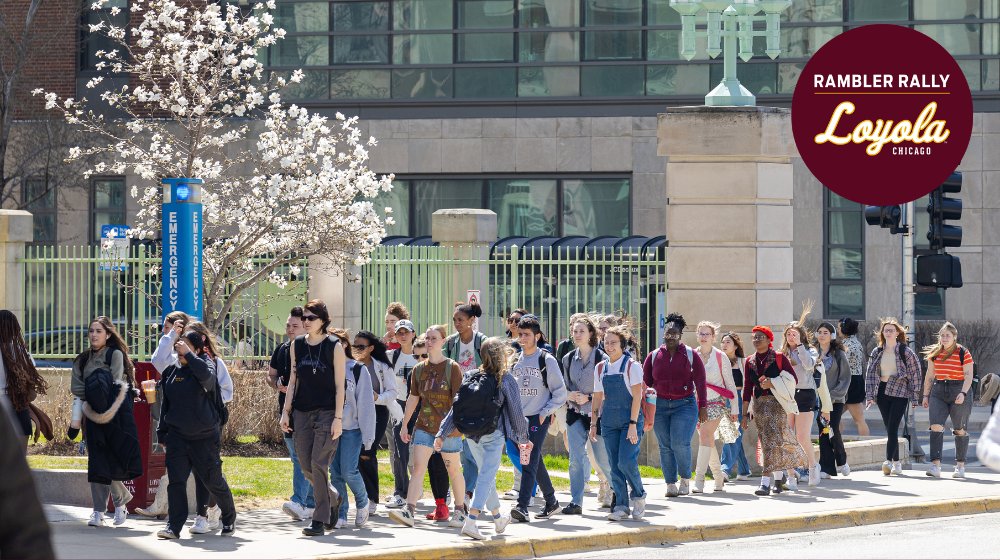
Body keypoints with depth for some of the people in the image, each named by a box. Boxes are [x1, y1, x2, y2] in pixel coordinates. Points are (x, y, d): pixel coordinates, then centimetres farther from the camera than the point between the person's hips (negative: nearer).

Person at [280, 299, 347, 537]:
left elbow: (339, 385, -6)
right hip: (302, 412, 5)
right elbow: (293, 380, 15)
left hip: (327, 412, -5)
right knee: (306, 467, 5)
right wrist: (286, 411, 9)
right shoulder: (297, 345, 9)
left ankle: (320, 519, -7)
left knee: (318, 464, -12)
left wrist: (338, 417, -11)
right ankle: (334, 498, 31)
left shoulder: (334, 346, -4)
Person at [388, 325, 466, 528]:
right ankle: (409, 511, -20)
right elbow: (413, 398, 17)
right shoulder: (419, 369, 9)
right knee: (418, 467, -10)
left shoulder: (452, 368, -6)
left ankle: (460, 510, 24)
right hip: (424, 426, 4)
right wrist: (405, 424, 17)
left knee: (453, 470, 8)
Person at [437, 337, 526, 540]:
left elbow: (456, 408, 1)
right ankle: (471, 521, -21)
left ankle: (498, 518, 36)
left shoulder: (471, 379, 5)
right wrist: (523, 437, 9)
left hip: (471, 435, 5)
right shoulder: (506, 380, -7)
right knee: (486, 477, -6)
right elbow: (516, 412, -4)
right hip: (493, 434, -5)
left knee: (487, 476, 20)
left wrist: (442, 434, 2)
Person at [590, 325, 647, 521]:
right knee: (614, 466, 2)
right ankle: (622, 507, 7)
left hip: (629, 420, -5)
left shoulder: (632, 366, -6)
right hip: (609, 422, 5)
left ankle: (638, 496, 9)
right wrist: (594, 423, 10)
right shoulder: (600, 368, 9)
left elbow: (637, 396, -10)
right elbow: (598, 398, 15)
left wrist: (633, 424, -17)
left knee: (626, 462, -15)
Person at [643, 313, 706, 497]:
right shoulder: (654, 356, 7)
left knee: (680, 443, -15)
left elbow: (700, 382, 3)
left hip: (685, 405, -3)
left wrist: (703, 407, -1)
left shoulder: (689, 355, 2)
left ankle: (686, 480, 6)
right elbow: (645, 382, 10)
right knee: (665, 446, 2)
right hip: (661, 406, 3)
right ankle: (671, 484, 10)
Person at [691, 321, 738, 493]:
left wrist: (734, 409, -1)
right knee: (708, 441, 9)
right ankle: (719, 478, 26)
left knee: (705, 436, -19)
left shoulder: (720, 357, -4)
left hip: (716, 402, -4)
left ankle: (699, 480, -24)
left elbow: (730, 384, 0)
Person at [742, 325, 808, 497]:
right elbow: (747, 388, 11)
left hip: (776, 403, -5)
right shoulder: (750, 362, 11)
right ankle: (779, 479, 23)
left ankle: (765, 482, -20)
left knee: (773, 440, -13)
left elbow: (792, 379, -5)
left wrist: (772, 383, -15)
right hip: (758, 404, 5)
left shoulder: (779, 358, -1)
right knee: (766, 442, 8)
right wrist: (745, 413, 8)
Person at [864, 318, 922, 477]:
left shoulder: (905, 352, -3)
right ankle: (897, 463, 13)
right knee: (889, 430, 6)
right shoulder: (876, 352, 9)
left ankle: (889, 461, -23)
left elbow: (915, 373, -1)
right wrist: (869, 396, -1)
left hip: (899, 393, -4)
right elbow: (870, 374, 9)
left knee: (892, 428, -15)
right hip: (882, 393, 4)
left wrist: (915, 396, -5)